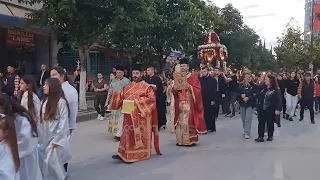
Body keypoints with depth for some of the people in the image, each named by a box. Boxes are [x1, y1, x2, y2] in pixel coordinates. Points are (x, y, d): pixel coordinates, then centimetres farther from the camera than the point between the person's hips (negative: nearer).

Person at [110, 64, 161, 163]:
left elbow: (151, 99, -12)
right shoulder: (127, 87, 13)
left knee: (140, 135, 2)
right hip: (129, 116, 5)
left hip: (141, 116, -5)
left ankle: (141, 154, 11)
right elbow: (120, 98, 14)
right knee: (128, 134, 4)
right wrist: (115, 95, -5)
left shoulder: (147, 87, -3)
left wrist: (138, 102, -19)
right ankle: (124, 154, 5)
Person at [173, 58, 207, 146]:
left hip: (190, 103, -4)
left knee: (189, 121, -6)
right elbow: (173, 90, 12)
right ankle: (181, 140, 8)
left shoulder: (193, 78, 1)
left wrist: (189, 87, -18)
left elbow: (198, 90, -6)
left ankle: (191, 140, 0)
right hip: (180, 103, 4)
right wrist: (176, 88, -9)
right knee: (180, 121, 2)